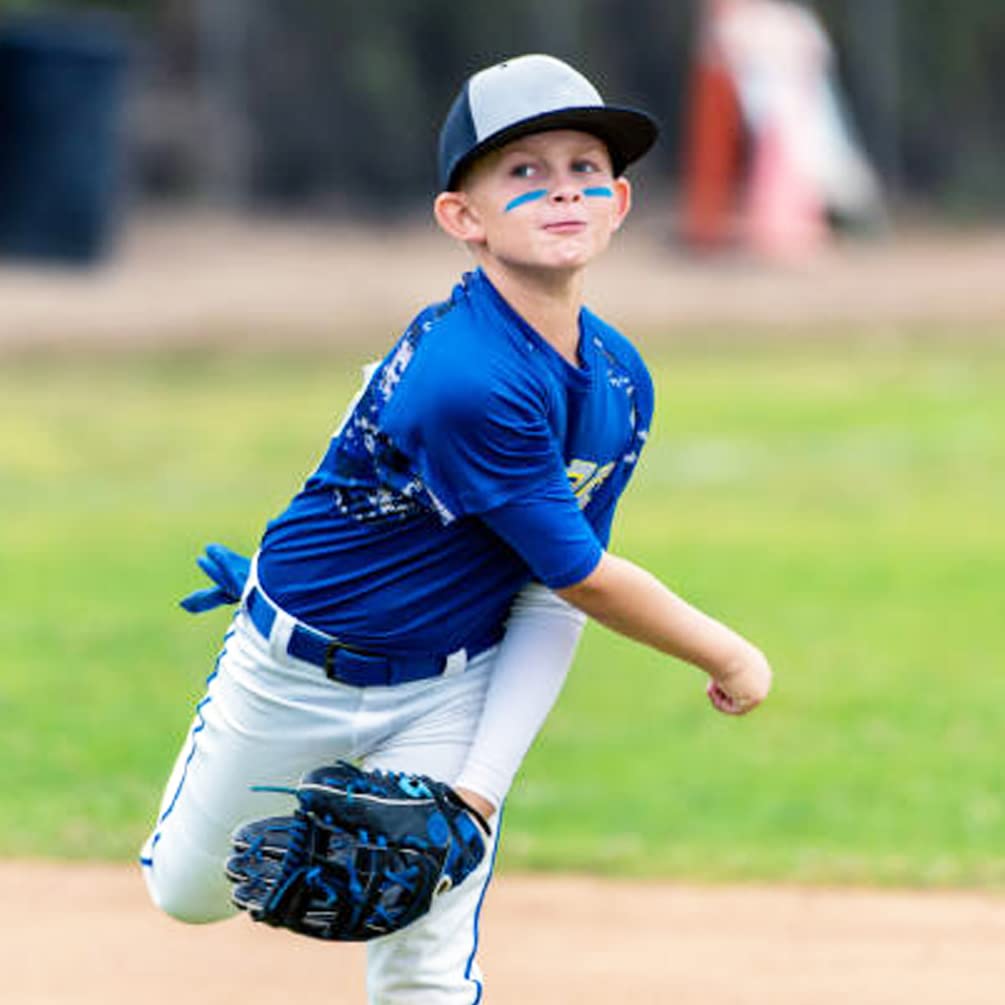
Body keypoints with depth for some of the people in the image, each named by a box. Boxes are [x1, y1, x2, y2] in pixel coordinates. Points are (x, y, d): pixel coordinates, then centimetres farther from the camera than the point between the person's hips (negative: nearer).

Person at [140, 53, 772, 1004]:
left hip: (453, 686, 4)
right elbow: (581, 577, -25)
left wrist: (479, 785, -20)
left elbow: (550, 604, -8)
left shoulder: (620, 383, -10)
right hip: (295, 671, -4)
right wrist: (728, 657, -12)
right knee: (188, 892, 16)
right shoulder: (466, 379, -33)